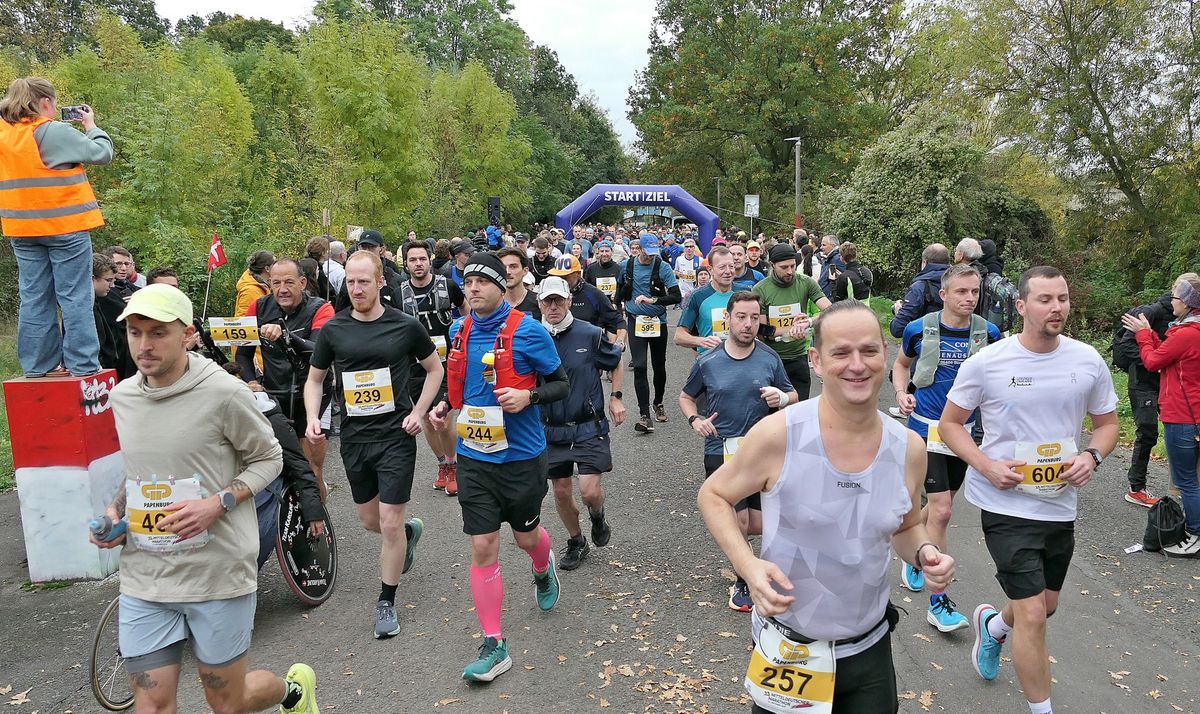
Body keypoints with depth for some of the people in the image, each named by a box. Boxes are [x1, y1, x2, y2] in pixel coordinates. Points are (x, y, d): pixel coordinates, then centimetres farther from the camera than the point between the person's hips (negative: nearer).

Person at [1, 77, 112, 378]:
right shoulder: (56, 132, -13)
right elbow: (102, 153, -8)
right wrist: (91, 126, 9)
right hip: (65, 226, -6)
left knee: (34, 298, 11)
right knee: (75, 297, -1)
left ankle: (39, 364, 15)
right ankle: (82, 364, 0)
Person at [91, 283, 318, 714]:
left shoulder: (223, 393, -14)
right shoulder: (122, 397, 4)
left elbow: (268, 459, -4)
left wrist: (218, 502, -19)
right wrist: (115, 509, 1)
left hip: (218, 574, -5)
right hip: (144, 580, 5)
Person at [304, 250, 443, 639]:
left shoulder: (405, 326, -7)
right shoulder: (332, 329, 0)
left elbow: (434, 369, 6)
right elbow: (314, 379, 10)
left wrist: (419, 412, -5)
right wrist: (313, 418, -7)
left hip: (396, 436, -3)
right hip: (354, 436, 4)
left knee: (390, 523, -3)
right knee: (369, 520, 15)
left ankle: (386, 602, 17)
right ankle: (410, 531, 49)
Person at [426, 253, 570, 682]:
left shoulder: (528, 332, -12)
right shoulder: (459, 332, 4)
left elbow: (561, 384, -6)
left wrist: (529, 396, -24)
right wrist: (446, 406, 2)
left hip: (521, 455, -3)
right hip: (474, 456, 3)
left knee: (526, 536, 16)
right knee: (482, 548, 1)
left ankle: (543, 569, 54)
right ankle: (493, 645, 13)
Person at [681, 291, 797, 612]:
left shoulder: (770, 360, -1)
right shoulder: (707, 362, -3)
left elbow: (794, 396, 10)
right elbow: (686, 397, 12)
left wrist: (781, 398, -13)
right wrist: (695, 420, -8)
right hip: (721, 452, -2)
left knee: (759, 526, 5)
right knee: (738, 521, -2)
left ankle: (727, 528, 43)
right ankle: (743, 582, 24)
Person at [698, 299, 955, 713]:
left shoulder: (909, 449, -6)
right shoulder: (778, 435, -20)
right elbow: (713, 495, -7)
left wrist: (923, 553, -10)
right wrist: (748, 565, -21)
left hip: (870, 649, 3)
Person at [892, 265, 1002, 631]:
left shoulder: (988, 333, -3)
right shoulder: (920, 329, -8)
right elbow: (901, 364, 10)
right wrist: (902, 392, -9)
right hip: (927, 428, -4)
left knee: (939, 505, 17)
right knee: (942, 510, -10)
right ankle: (938, 602, -2)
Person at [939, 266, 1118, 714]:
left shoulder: (1088, 361, -2)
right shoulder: (986, 363, -13)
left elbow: (1107, 423, 10)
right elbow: (950, 424, -4)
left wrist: (1091, 456, -11)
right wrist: (987, 465, -19)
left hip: (1061, 504, 5)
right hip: (1007, 504, -5)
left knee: (1045, 605, 22)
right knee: (1032, 616, -4)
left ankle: (992, 624, 55)